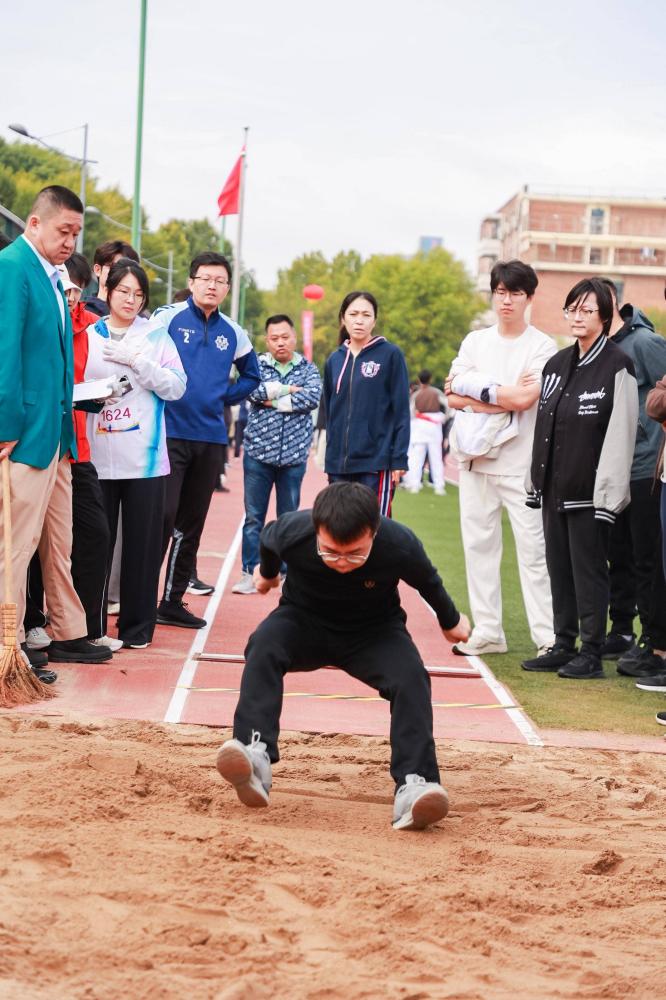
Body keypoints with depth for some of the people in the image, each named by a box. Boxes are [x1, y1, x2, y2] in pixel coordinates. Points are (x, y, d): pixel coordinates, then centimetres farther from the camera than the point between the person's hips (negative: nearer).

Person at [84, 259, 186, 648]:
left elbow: (177, 387, -3)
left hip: (145, 457, 0)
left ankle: (137, 625, 11)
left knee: (143, 542, 2)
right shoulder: (88, 335, 9)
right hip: (96, 456, 1)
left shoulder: (156, 334, 7)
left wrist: (137, 361, -13)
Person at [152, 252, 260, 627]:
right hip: (170, 433, -5)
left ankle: (173, 601, 17)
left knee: (192, 524, 9)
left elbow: (252, 375, 24)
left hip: (212, 438, 5)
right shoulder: (168, 318, -4)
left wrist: (225, 397, 11)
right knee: (163, 516, -13)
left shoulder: (233, 333, 10)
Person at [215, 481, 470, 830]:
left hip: (374, 631, 0)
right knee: (263, 647, -32)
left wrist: (451, 622, 14)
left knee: (411, 678, -30)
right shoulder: (291, 532, -31)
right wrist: (267, 573, 21)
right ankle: (254, 755, -45)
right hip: (304, 620, 0)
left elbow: (429, 582, -6)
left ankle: (413, 787, -34)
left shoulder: (400, 546, -32)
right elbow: (268, 540, -2)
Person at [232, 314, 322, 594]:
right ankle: (250, 574, 6)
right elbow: (253, 390, -15)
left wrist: (274, 400, -12)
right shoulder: (257, 365, 5)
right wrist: (288, 389, -12)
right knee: (253, 516, 1)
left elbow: (313, 397, -12)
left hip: (293, 455, 1)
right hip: (258, 453, 0)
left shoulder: (308, 369, 6)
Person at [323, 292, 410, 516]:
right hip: (339, 465, 5)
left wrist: (399, 460, -10)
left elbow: (401, 412, -4)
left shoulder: (390, 355, -2)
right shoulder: (334, 360, 12)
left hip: (376, 464, -5)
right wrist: (330, 459, 13)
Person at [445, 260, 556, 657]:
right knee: (479, 545, 7)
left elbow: (525, 399, -16)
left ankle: (548, 637, -3)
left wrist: (478, 390, -7)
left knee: (534, 550, -5)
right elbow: (454, 396, 1)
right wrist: (507, 397, -9)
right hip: (477, 459, 5)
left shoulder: (542, 346, -3)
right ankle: (487, 632, 15)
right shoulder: (476, 341, 12)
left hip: (522, 464, -5)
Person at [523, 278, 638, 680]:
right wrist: (538, 483, 13)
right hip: (554, 488, 7)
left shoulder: (617, 367, -10)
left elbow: (620, 434, -14)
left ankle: (591, 654, 6)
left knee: (588, 570, -2)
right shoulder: (557, 364, 13)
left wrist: (608, 494, -18)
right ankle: (563, 646, 21)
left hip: (590, 491, -7)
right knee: (559, 568, 12)